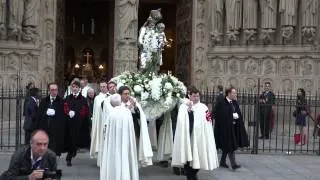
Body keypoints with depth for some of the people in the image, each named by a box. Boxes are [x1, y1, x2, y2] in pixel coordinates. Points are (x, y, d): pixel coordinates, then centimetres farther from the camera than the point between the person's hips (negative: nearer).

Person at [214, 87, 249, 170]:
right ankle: (233, 164, -6)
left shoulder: (234, 103, 9)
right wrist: (232, 115, -16)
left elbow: (238, 113, 13)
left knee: (228, 146, 15)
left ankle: (222, 161, 27)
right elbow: (222, 116, -18)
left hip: (234, 127, 8)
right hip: (226, 127, -8)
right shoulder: (222, 104, -14)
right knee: (230, 146, -8)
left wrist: (237, 115, -6)